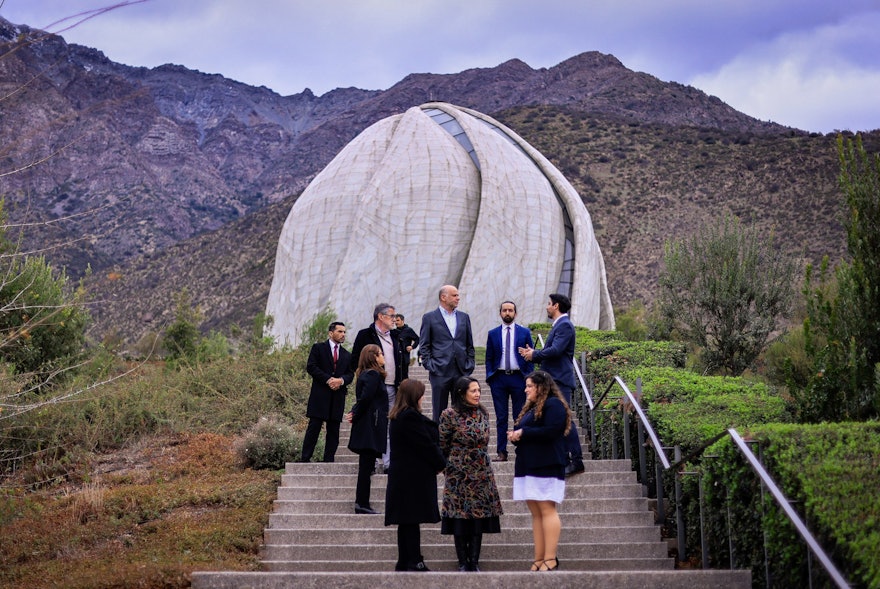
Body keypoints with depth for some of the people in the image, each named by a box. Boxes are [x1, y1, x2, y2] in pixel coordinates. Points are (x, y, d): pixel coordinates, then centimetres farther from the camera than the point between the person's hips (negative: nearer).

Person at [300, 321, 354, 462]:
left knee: (333, 430, 3)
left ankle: (329, 460, 7)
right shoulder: (318, 348, 5)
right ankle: (304, 459, -3)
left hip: (338, 396, 5)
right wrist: (328, 379, -14)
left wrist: (341, 380, -10)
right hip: (320, 395, -5)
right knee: (314, 427, -6)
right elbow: (311, 367, -6)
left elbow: (350, 374, 13)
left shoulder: (347, 355, 19)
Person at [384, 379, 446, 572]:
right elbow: (426, 444, -16)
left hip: (401, 475, 10)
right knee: (412, 520, -7)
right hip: (415, 476, -10)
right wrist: (440, 463, -2)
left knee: (407, 522, 11)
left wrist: (437, 462, 12)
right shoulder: (411, 417, -17)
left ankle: (404, 563, 14)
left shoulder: (398, 417, 15)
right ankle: (414, 562, -5)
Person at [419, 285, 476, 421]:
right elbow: (424, 345, 1)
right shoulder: (429, 317, 2)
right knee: (439, 412, 2)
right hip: (440, 372, -3)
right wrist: (429, 365, -7)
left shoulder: (464, 317, 13)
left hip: (462, 372, 3)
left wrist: (470, 364, 7)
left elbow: (469, 344, 16)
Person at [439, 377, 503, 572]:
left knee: (480, 516, 4)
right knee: (460, 517, -1)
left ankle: (474, 561, 10)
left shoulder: (483, 413, 8)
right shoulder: (450, 415, -9)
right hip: (459, 474, -5)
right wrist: (449, 464, 2)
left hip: (482, 474, 5)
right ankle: (463, 562, 8)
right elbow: (442, 446, -4)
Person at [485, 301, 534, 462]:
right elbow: (489, 358, 11)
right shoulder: (493, 334, 9)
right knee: (501, 417, 2)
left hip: (518, 378, -1)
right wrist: (489, 377, 1)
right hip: (499, 378, 1)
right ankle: (502, 452, 5)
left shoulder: (525, 332, 6)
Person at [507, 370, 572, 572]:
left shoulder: (553, 404, -4)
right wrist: (515, 436, 3)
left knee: (546, 509, -11)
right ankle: (539, 559, 3)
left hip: (546, 466, -9)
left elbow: (551, 431, -18)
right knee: (535, 513, 4)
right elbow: (525, 433, 26)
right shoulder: (531, 408, 24)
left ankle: (550, 559, -13)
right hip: (528, 466, 9)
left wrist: (523, 433, -11)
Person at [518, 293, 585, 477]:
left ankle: (576, 460, -11)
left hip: (560, 380, -11)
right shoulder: (558, 325, 20)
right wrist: (533, 354, 7)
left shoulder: (564, 325, -12)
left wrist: (534, 355, -10)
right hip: (553, 380, 11)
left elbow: (555, 350, -22)